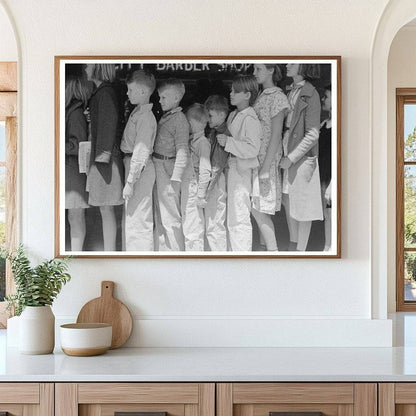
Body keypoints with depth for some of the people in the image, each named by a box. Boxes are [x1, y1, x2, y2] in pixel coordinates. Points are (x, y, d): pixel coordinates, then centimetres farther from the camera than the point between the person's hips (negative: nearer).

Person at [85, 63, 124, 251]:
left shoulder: (105, 92, -12)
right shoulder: (101, 92, 16)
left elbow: (110, 120, -20)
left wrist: (104, 152, -22)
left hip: (105, 159, -10)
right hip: (100, 158, 10)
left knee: (106, 209, -5)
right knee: (105, 209, 12)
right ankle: (109, 252, 18)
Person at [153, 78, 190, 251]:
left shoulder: (179, 119, -11)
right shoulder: (164, 117, 14)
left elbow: (182, 151, -16)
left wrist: (176, 178, -21)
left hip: (168, 168, -9)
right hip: (157, 166, 9)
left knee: (170, 217, -6)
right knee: (160, 217, 15)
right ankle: (163, 250, 25)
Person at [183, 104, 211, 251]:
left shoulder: (202, 142, -13)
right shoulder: (190, 140, 13)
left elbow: (205, 171, -16)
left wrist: (201, 195, -17)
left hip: (193, 189, -9)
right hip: (185, 189, 9)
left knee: (193, 229, -3)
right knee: (186, 227, 15)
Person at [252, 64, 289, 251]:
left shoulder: (277, 97, -10)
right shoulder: (261, 96, 16)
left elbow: (276, 135, -15)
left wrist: (265, 167, -19)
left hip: (268, 159, -8)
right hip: (255, 158, 8)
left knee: (258, 209, -11)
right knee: (261, 211, 8)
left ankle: (273, 251, -6)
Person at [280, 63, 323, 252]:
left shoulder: (310, 95, -14)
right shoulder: (290, 91, 8)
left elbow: (312, 134, -16)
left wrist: (291, 158, -17)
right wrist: (284, 153, 6)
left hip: (302, 155, -7)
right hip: (287, 150, 7)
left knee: (302, 203, 3)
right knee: (287, 200, 14)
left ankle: (301, 250, 13)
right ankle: (293, 244, 28)